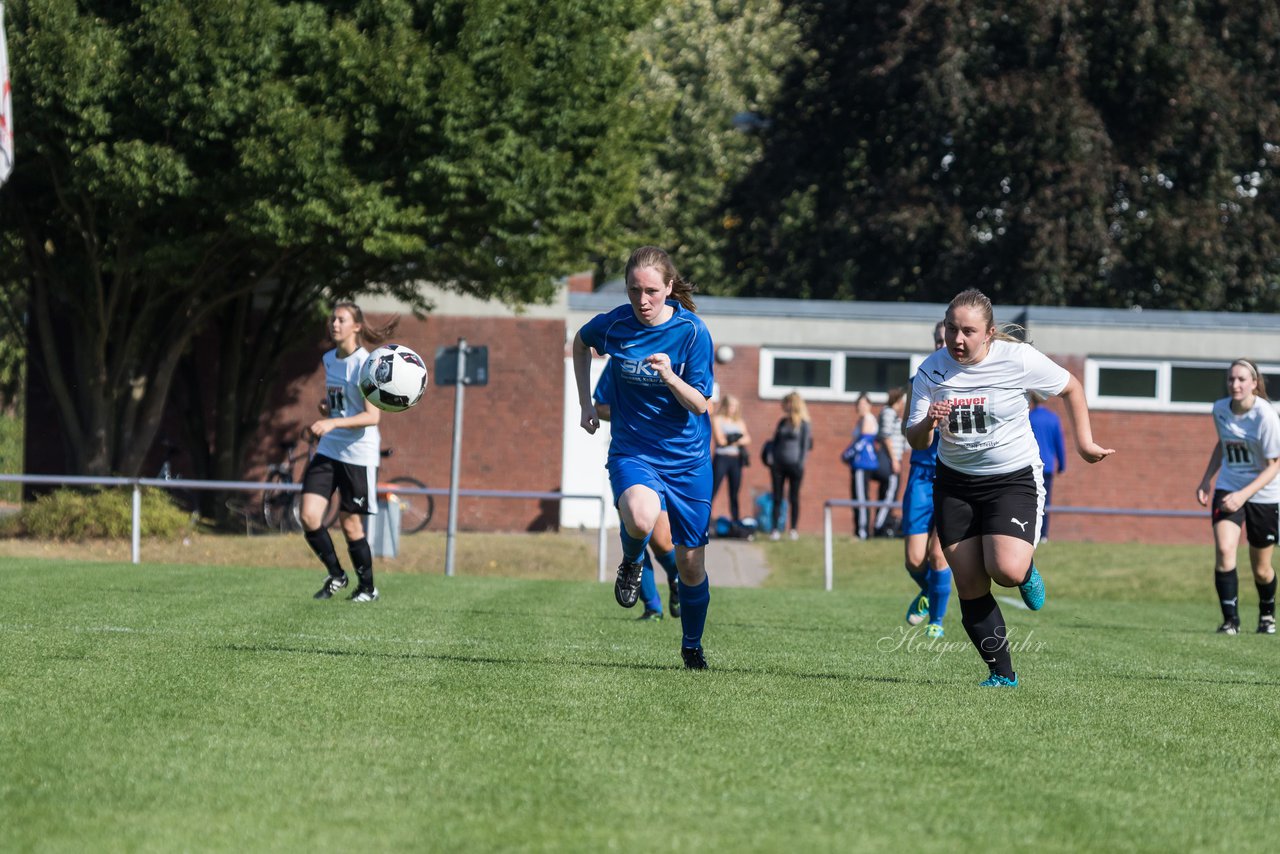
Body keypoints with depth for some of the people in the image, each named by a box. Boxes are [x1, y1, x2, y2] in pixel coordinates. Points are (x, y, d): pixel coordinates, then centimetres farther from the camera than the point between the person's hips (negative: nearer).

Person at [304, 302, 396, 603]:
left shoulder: (365, 364, -13)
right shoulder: (329, 360, 10)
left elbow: (372, 416, -19)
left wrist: (332, 423, -29)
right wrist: (324, 410, 4)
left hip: (358, 453, -6)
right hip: (328, 449, 6)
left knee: (350, 524, 0)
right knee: (309, 516, -7)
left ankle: (367, 587, 19)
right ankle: (336, 575, 12)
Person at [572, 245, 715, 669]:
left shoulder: (692, 331, -13)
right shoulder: (614, 325, -8)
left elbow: (700, 404, -13)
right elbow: (581, 343, 16)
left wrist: (669, 376, -31)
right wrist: (586, 403, 11)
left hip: (687, 458, 0)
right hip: (632, 452, 0)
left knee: (690, 564, 6)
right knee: (641, 518, -34)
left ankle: (692, 645, 32)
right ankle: (631, 562, 1)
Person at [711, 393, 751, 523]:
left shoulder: (739, 422, 16)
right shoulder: (717, 420, 2)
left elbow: (747, 439, 5)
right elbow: (720, 439, -10)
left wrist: (731, 440, -10)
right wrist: (739, 438, -5)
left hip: (736, 459, 5)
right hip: (721, 458, -5)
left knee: (735, 493, 6)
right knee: (713, 491, -10)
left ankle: (736, 520, 8)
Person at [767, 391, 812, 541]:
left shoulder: (803, 424, -2)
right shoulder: (782, 422, 12)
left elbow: (805, 446, -4)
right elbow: (775, 442, 15)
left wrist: (800, 464, -12)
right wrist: (772, 461, 4)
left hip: (794, 465, -4)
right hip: (779, 465, 4)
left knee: (794, 498, 2)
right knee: (777, 498, 1)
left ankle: (794, 529, 8)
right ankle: (775, 529, 1)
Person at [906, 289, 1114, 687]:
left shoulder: (1018, 359, -15)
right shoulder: (932, 371, -7)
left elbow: (1071, 387, 2)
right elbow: (916, 442, -5)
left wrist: (1084, 442, 4)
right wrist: (927, 424, -27)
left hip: (1014, 478, -3)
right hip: (955, 483, 3)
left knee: (1006, 570, -24)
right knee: (970, 587, -1)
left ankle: (1027, 570, 14)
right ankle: (1002, 673, 13)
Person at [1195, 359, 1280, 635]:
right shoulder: (1220, 409, -4)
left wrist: (1244, 495, -28)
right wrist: (1206, 480, 8)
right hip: (1228, 488, 3)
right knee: (1223, 550, -21)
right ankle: (1230, 620, -17)